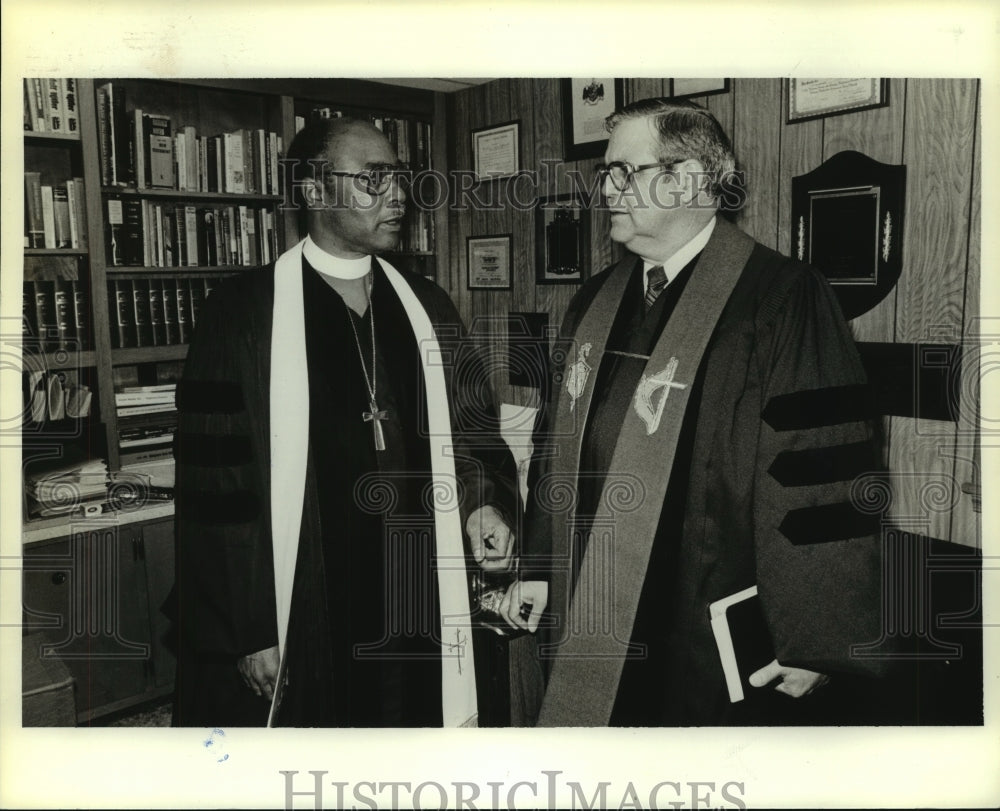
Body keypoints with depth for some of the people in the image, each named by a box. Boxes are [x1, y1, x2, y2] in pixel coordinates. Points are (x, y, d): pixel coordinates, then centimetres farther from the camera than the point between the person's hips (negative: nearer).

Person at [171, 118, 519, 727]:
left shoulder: (427, 305, 7)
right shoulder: (245, 312, -6)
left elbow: (471, 422, 14)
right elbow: (216, 483, -8)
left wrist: (484, 501, -7)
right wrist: (247, 633, -9)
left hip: (422, 605, 4)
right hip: (304, 616, -3)